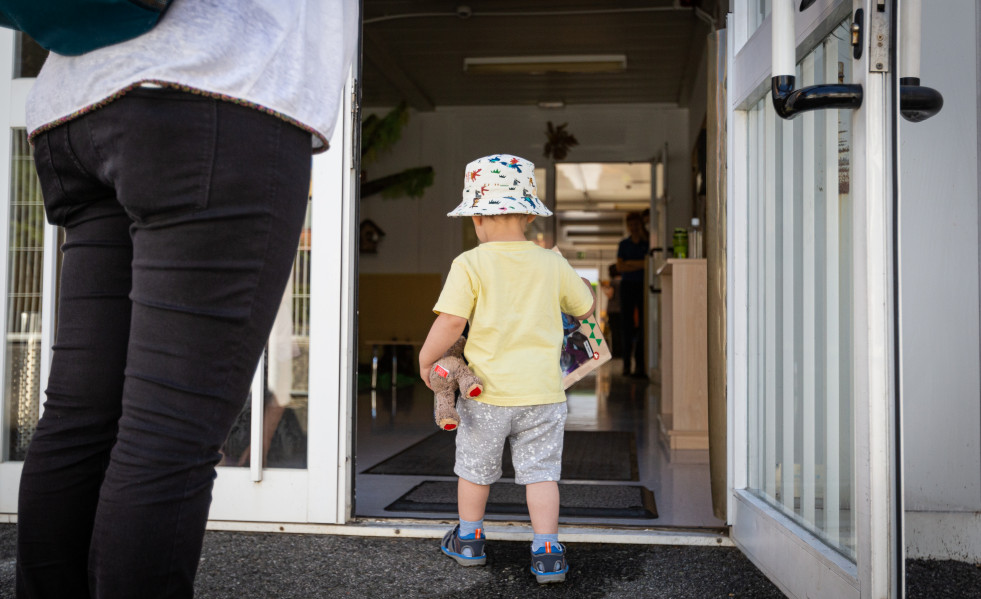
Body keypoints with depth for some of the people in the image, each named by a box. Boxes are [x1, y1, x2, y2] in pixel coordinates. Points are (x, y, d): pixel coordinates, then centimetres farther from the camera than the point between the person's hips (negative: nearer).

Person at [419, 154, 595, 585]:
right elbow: (585, 308, 14)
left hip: (486, 392, -1)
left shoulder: (470, 265, -9)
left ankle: (469, 540, 33)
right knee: (541, 470, 9)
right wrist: (580, 284, 35)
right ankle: (546, 551, 6)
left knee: (475, 467, 17)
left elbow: (451, 322, -16)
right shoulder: (552, 264, 1)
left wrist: (425, 359, 0)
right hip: (542, 392, 2)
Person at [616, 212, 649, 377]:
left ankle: (640, 365, -7)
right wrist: (641, 265, -6)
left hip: (644, 286, -1)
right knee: (626, 324, -3)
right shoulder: (624, 244, 13)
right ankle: (626, 364, 0)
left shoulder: (648, 243, 8)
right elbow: (619, 267, 3)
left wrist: (630, 263, -10)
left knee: (643, 324, -7)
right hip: (627, 285, 1)